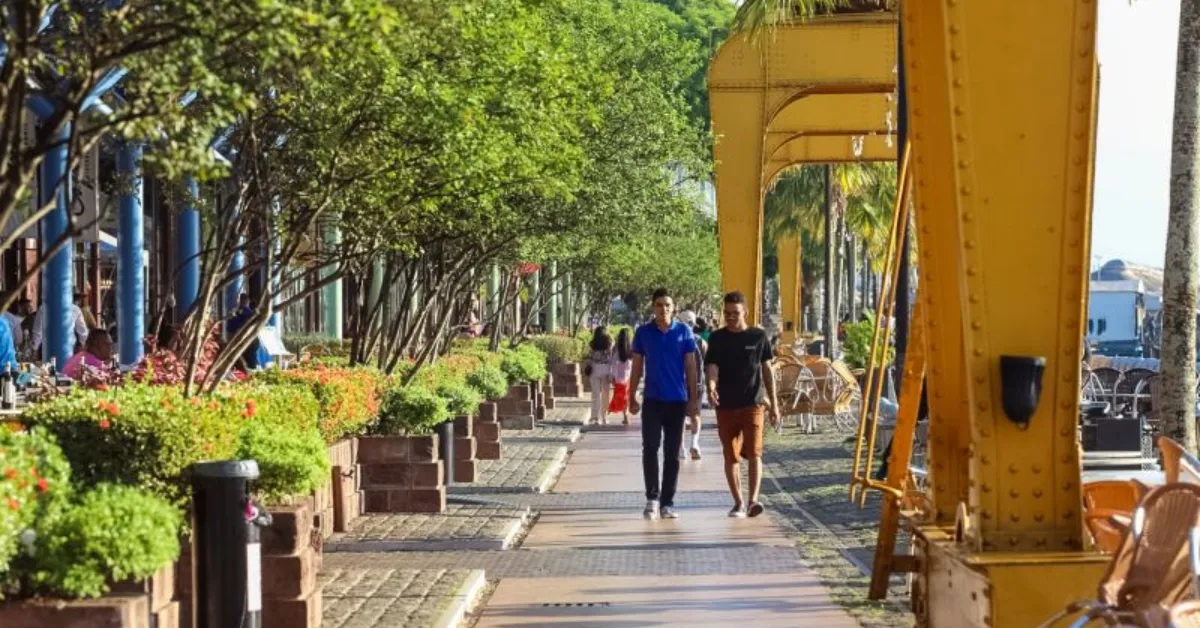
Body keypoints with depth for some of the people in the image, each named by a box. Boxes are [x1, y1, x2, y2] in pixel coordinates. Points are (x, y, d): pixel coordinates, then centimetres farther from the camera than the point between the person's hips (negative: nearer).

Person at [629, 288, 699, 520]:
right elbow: (637, 368, 7)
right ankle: (652, 498, 2)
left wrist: (693, 398, -2)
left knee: (672, 454, 5)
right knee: (650, 449, -8)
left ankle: (667, 503, 10)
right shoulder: (643, 333, 3)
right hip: (652, 400, 0)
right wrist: (632, 398, 3)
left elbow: (690, 366, 3)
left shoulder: (683, 332, 2)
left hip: (677, 400, 0)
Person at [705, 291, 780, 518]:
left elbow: (767, 370, 9)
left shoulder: (758, 336, 4)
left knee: (754, 452, -14)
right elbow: (712, 365, -5)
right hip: (726, 405, 2)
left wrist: (774, 403, 8)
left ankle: (753, 500, -19)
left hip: (753, 403, -1)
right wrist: (711, 384, -28)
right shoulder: (718, 338, 4)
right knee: (731, 456, 6)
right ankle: (738, 502, 14)